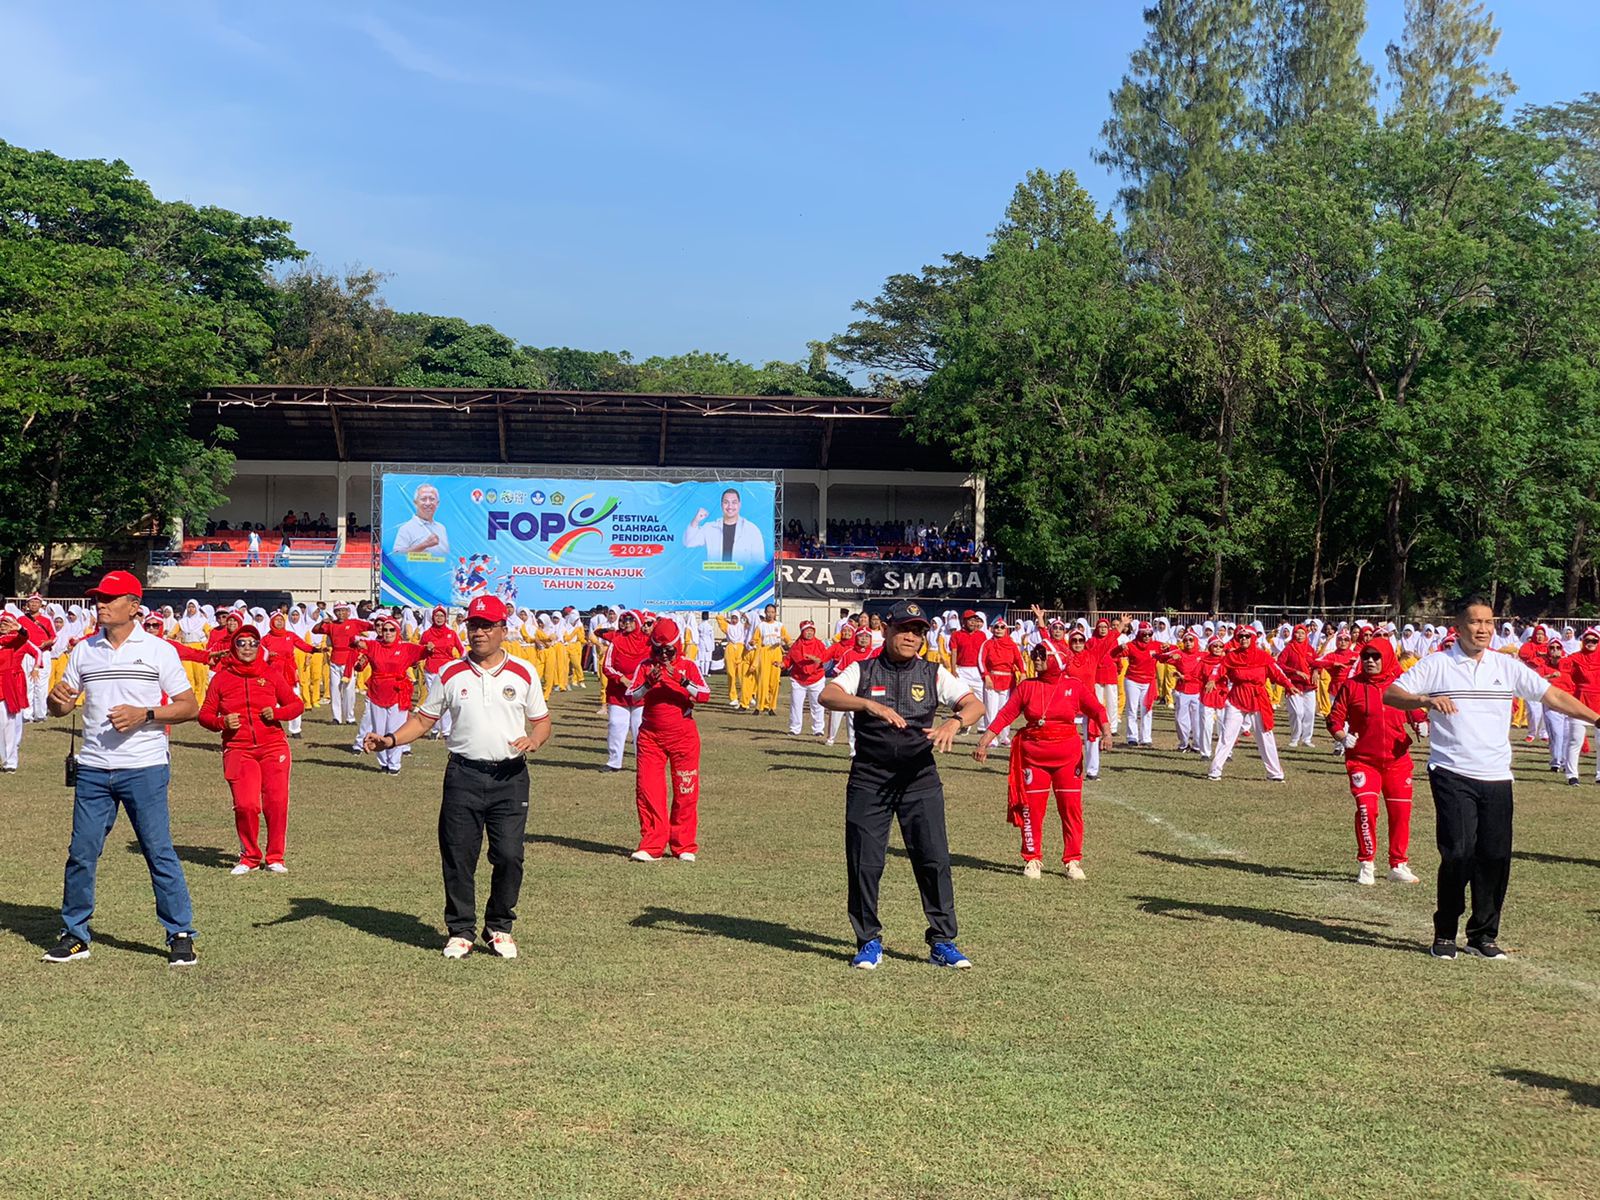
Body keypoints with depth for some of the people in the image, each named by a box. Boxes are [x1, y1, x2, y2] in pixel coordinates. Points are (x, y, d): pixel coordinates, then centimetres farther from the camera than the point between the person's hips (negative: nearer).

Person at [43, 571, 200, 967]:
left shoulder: (158, 650, -1)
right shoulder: (83, 650, 10)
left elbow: (189, 706, -2)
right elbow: (58, 707, 16)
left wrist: (144, 715, -17)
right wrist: (58, 699, -8)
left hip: (144, 768, -4)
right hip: (93, 769, 4)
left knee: (159, 852, -2)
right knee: (81, 852, 5)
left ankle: (180, 935, 6)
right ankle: (74, 935, 18)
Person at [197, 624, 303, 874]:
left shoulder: (271, 673, 8)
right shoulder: (221, 678, 7)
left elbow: (297, 704, 11)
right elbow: (204, 715, 9)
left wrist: (277, 713, -7)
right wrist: (222, 722, -11)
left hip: (273, 747, 1)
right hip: (237, 749, -1)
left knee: (277, 803, -5)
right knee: (245, 805, -12)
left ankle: (275, 858, 11)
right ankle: (249, 857, 8)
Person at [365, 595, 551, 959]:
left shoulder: (524, 674, 5)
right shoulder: (451, 674, 6)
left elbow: (541, 721, 11)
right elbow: (423, 719, 10)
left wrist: (533, 740, -11)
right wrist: (389, 740, -6)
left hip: (510, 776, -1)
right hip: (463, 775, 1)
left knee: (509, 856, -3)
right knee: (458, 856, 1)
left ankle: (500, 928, 15)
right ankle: (460, 930, 15)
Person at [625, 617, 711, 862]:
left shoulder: (688, 667, 2)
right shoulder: (644, 667, 4)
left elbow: (704, 695, -13)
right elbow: (631, 698, -8)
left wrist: (681, 680, -26)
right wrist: (649, 683, -24)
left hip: (683, 735, -1)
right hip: (651, 735, 1)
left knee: (685, 792, 2)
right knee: (647, 791, -4)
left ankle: (685, 846, 12)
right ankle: (652, 846, 2)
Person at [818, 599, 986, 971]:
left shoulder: (933, 674, 7)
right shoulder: (862, 671, 3)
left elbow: (976, 704, -3)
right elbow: (828, 695, -16)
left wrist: (954, 722, -25)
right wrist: (869, 704, -33)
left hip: (920, 780, 1)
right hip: (869, 780, -1)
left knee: (935, 859, -3)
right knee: (865, 863, 0)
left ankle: (943, 942, 8)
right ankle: (869, 942, 15)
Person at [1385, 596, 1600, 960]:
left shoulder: (1507, 667, 10)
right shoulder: (1436, 666, 0)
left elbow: (1552, 696, 12)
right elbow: (1390, 694, -6)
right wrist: (1426, 700, -23)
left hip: (1496, 778, 4)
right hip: (1452, 776, -4)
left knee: (1496, 855, 2)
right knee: (1459, 852, -13)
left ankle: (1483, 935, 17)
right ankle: (1444, 934, 4)